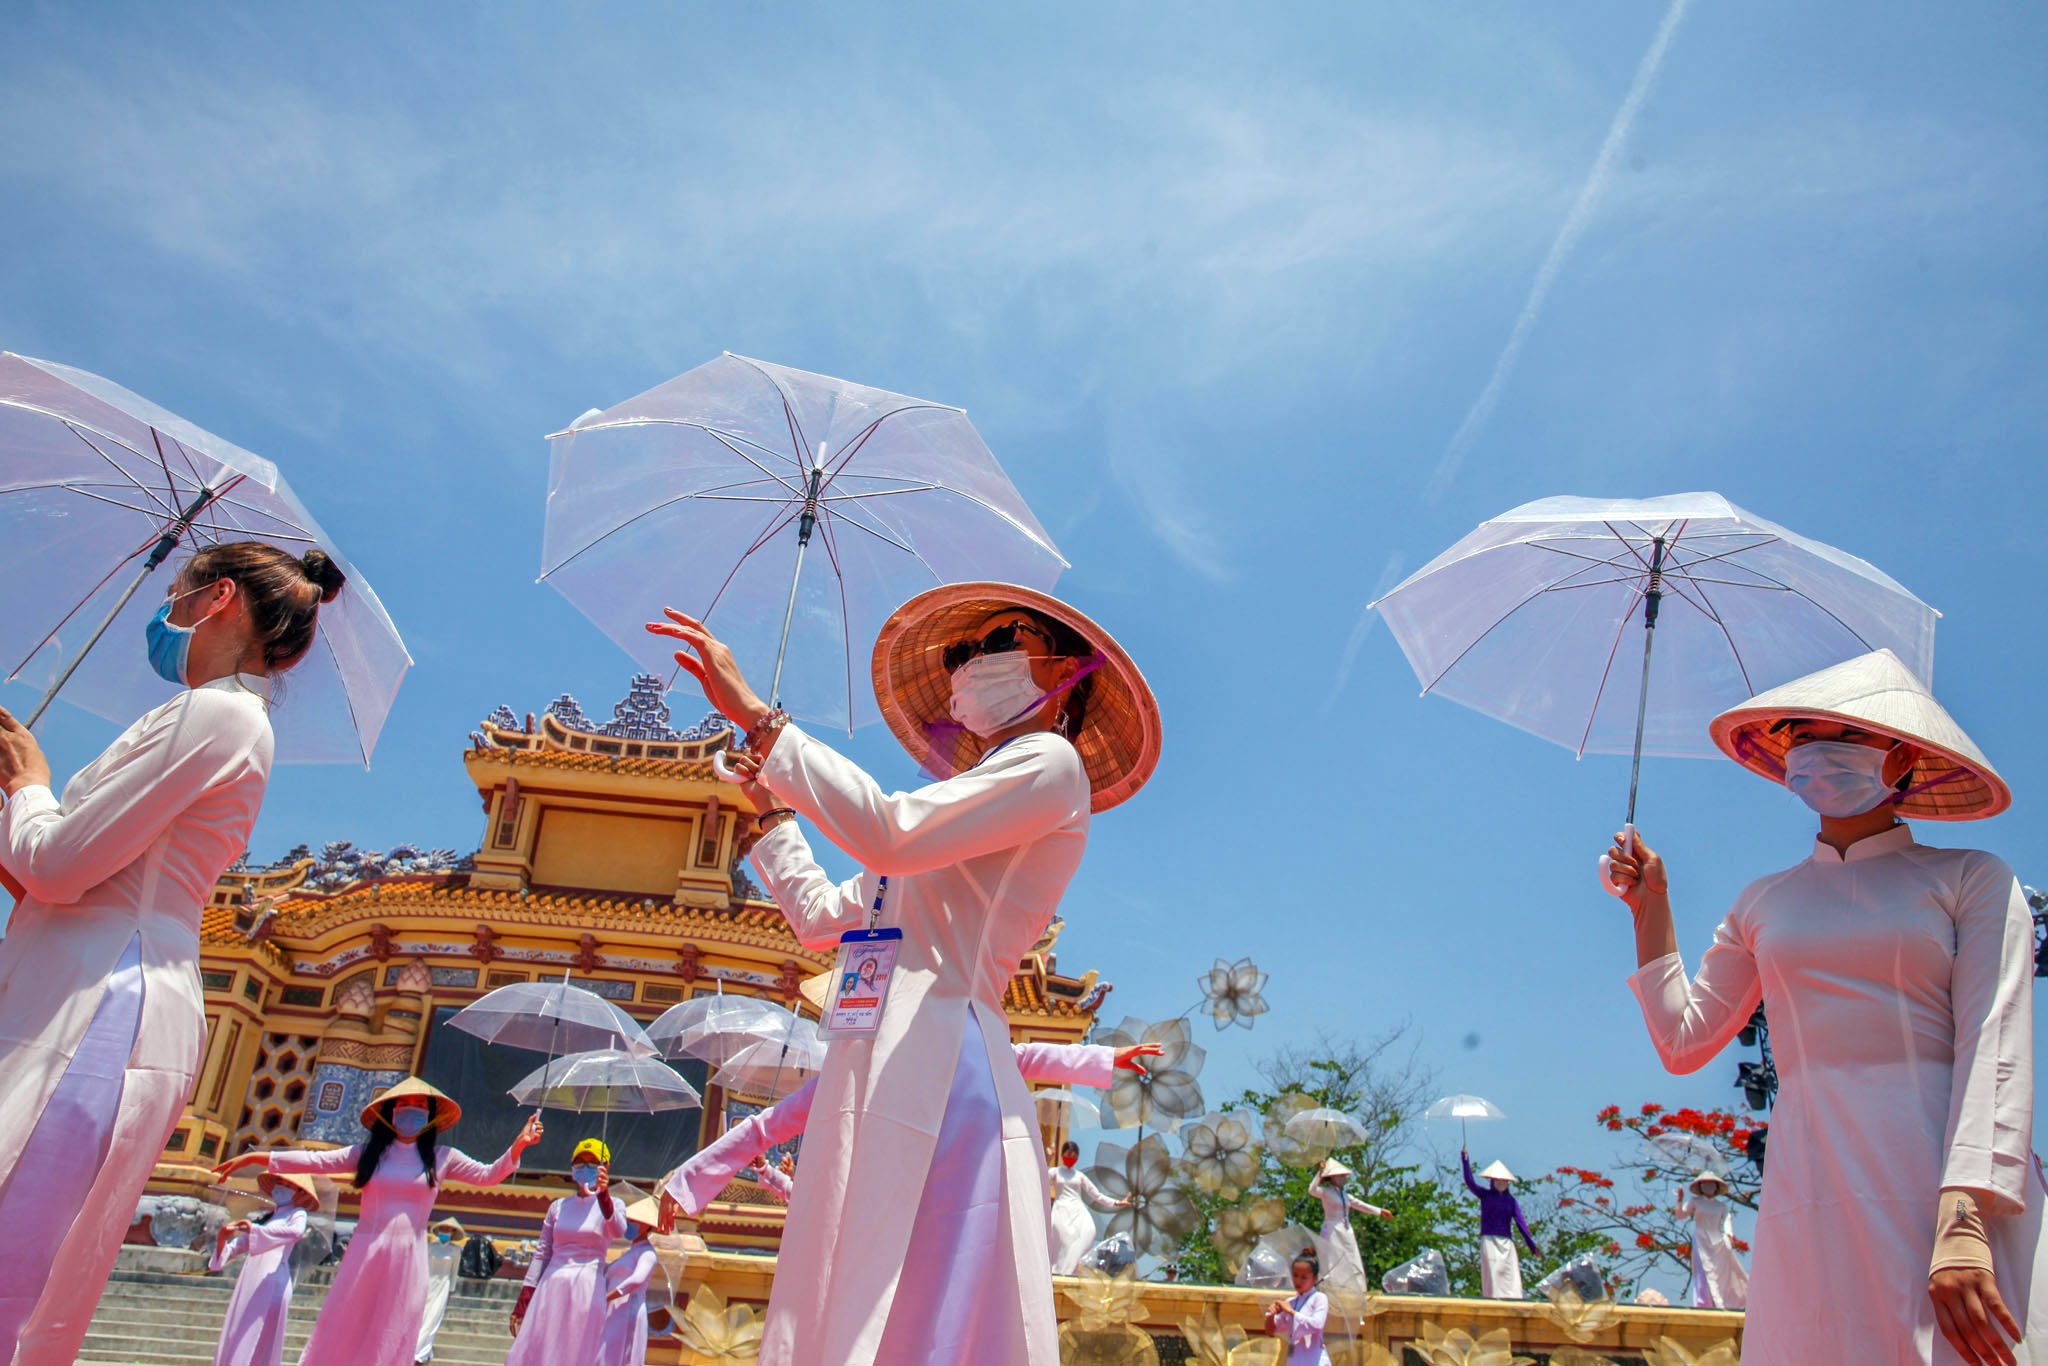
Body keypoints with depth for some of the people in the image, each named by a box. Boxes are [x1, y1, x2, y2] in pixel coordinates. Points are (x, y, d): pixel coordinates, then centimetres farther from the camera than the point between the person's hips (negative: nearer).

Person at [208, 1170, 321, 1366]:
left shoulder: (297, 1214, 7)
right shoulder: (266, 1218, 28)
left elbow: (295, 1232, -17)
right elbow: (236, 1247, 21)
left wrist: (255, 1230, -25)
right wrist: (222, 1239, 0)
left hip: (272, 1285, -7)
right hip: (248, 1285, 7)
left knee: (256, 1348, -13)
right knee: (233, 1346, 2)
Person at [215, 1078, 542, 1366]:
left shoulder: (441, 1158, 8)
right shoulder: (367, 1153, 8)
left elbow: (487, 1176, 5)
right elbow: (314, 1161, 3)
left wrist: (517, 1147, -11)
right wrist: (255, 1157, -5)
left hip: (408, 1260, 0)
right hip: (364, 1256, 1)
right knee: (339, 1338, 0)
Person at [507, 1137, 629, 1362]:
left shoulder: (611, 1204, 2)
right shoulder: (558, 1206, 13)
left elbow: (618, 1231, -20)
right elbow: (542, 1253, 13)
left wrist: (604, 1195, -37)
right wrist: (524, 1298, 6)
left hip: (587, 1290, -3)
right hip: (552, 1287, 3)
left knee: (577, 1354, -5)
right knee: (535, 1351, -1)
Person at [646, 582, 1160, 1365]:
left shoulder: (1049, 759, 1)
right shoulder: (971, 793, 29)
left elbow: (891, 834, -16)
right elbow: (821, 918, 31)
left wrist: (758, 717, -11)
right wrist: (773, 808, 34)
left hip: (939, 1068, -9)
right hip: (874, 1066, 9)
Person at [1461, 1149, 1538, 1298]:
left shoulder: (1511, 1200, 11)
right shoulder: (1485, 1195, 6)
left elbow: (1521, 1223, 6)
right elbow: (1470, 1182, -9)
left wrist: (1532, 1245, -2)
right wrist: (1465, 1161, -20)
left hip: (1507, 1242, 3)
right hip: (1489, 1240, -3)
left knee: (1511, 1274, -5)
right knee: (1492, 1273, -8)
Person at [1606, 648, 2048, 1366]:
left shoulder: (1970, 878, 7)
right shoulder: (1764, 902, 17)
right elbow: (1684, 1041, 16)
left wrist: (1964, 1215, -18)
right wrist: (1652, 906, 14)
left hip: (1947, 1179, -2)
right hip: (1810, 1192, 3)